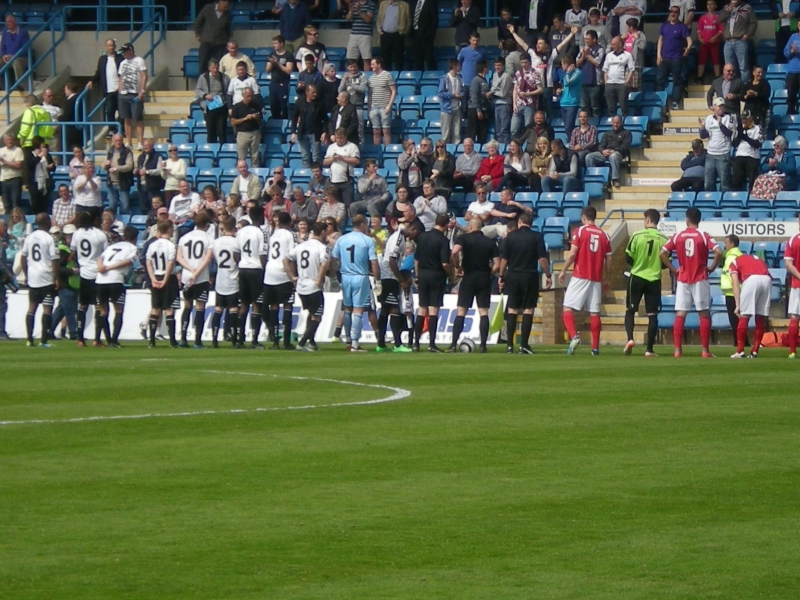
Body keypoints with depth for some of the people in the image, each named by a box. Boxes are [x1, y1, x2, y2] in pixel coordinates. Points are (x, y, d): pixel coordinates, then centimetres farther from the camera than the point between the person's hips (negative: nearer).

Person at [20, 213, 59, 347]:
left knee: (32, 307, 12)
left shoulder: (29, 238, 7)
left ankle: (30, 340, 8)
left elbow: (23, 256, 12)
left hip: (32, 277, 6)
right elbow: (54, 260, -14)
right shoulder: (49, 238, -10)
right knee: (47, 308, -3)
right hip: (47, 278, -6)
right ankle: (44, 340, -7)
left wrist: (26, 274, 20)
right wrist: (56, 278, -8)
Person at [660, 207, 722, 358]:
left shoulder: (678, 236, 2)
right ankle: (705, 350, 1)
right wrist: (712, 268, -2)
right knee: (704, 315, 4)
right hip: (700, 280, -1)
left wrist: (673, 270, 5)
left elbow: (663, 253, -3)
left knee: (680, 315, 3)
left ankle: (678, 349, -3)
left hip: (683, 280, 1)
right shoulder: (704, 236, -4)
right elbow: (718, 252, -16)